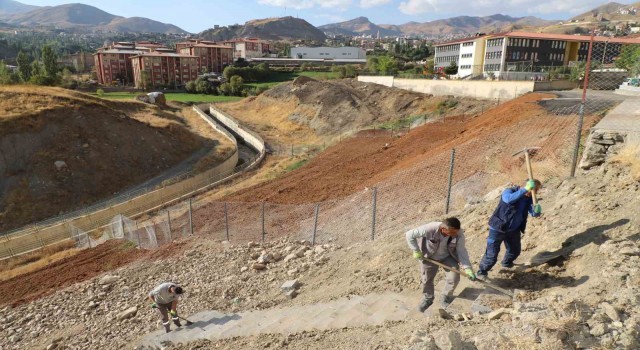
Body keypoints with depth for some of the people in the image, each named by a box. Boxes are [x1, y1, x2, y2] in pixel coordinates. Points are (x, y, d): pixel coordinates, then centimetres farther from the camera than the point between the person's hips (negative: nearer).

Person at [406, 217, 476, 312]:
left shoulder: (459, 234, -29)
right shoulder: (430, 229, -39)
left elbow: (462, 251, -18)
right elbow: (409, 235, -30)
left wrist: (467, 268, -27)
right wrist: (416, 251, -25)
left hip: (448, 257, 2)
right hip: (429, 257, -1)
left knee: (454, 277, -8)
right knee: (426, 279, 11)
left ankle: (446, 298, 23)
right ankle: (428, 299, 42)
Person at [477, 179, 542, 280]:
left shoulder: (529, 199, 0)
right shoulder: (509, 191, -21)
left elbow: (534, 213, -8)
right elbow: (509, 199, -44)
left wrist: (537, 210, -32)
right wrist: (525, 189, -48)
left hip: (514, 230, 7)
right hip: (498, 228, -7)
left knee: (515, 250, 24)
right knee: (491, 254, -6)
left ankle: (506, 263, 55)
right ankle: (482, 271, 16)